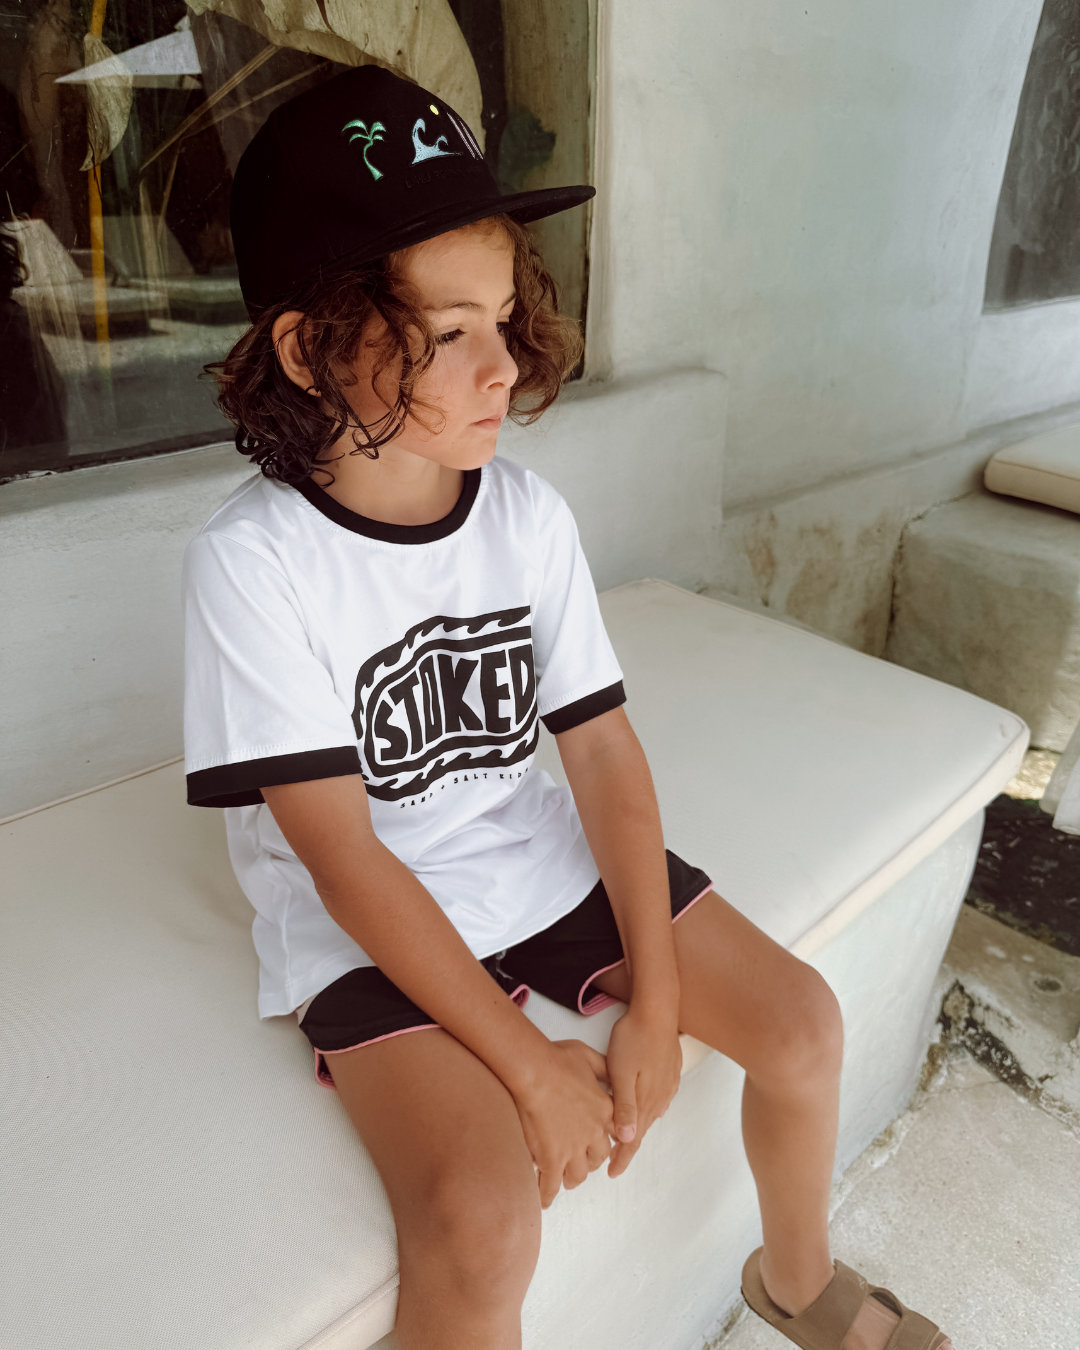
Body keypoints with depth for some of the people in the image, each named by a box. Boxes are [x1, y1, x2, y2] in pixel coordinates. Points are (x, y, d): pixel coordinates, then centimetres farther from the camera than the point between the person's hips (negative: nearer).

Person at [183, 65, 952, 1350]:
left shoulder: (528, 511, -6)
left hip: (540, 858, 5)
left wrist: (654, 1001, -10)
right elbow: (344, 852, -20)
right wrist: (526, 1058, -18)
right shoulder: (250, 561, -19)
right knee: (482, 1219, -24)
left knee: (801, 1020, 3)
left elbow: (605, 751, -6)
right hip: (373, 929, -4)